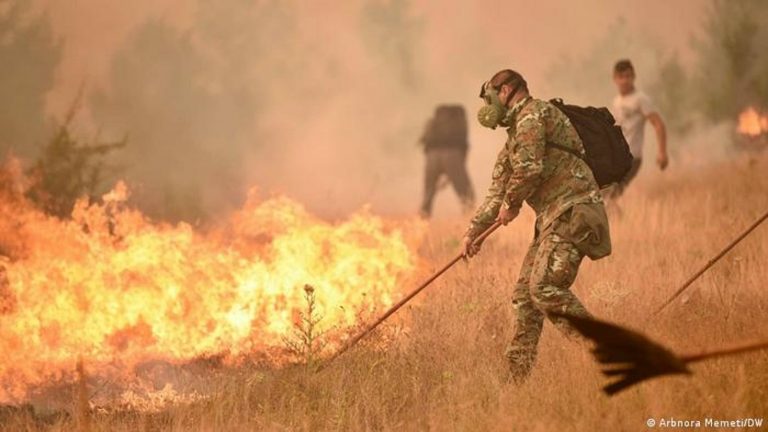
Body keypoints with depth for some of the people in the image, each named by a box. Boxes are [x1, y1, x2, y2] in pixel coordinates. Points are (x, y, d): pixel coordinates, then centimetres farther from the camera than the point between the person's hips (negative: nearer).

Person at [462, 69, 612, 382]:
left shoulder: (533, 113, -5)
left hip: (571, 213, -10)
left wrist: (512, 203, -2)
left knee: (546, 287, -22)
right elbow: (497, 192, 31)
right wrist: (473, 231, 27)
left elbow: (529, 167, -18)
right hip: (553, 219, 10)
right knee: (524, 294, 9)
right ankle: (519, 376, 12)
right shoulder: (514, 136, 25)